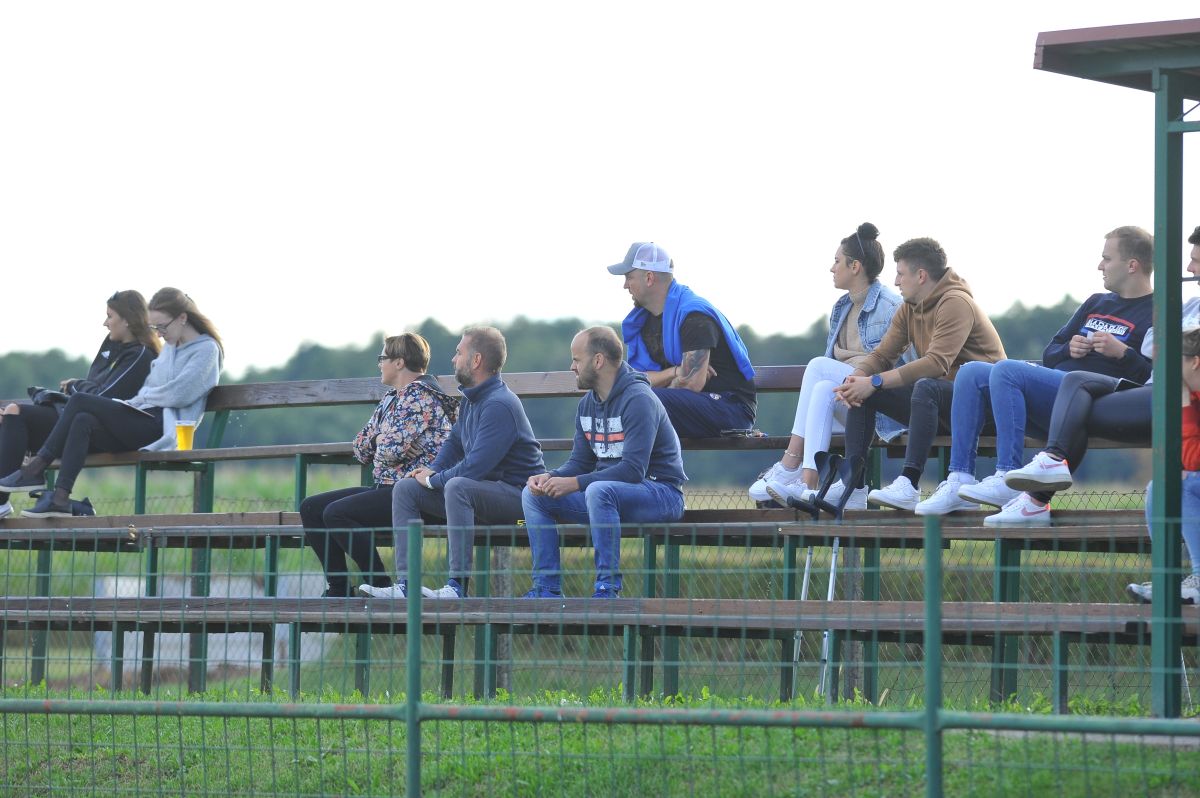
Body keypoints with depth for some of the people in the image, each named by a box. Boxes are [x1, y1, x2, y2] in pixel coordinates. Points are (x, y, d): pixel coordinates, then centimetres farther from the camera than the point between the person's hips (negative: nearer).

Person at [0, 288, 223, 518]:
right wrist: (137, 400, 2)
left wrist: (144, 396, 1)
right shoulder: (169, 348, 27)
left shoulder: (207, 349, 0)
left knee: (80, 402, -18)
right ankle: (60, 498, -30)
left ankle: (37, 468, -17)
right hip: (143, 423, 8)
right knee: (83, 421, -20)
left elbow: (179, 394, -11)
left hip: (162, 428, -8)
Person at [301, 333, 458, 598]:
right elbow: (362, 448, 18)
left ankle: (381, 586, -20)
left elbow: (393, 449, -21)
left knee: (336, 513, -26)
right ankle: (338, 588, -1)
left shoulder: (421, 396, -11)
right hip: (385, 487, 10)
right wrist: (383, 442, -1)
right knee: (311, 508, 2)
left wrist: (380, 442, 0)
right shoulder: (391, 397, 20)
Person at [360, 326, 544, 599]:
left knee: (457, 486, -38)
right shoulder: (471, 399, 12)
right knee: (405, 488, 3)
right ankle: (405, 584, -10)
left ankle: (458, 585, -39)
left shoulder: (499, 405, -20)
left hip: (516, 494, -10)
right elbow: (455, 441, 27)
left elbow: (475, 466, -26)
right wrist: (432, 470, 8)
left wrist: (433, 480, -11)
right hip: (481, 490, 10)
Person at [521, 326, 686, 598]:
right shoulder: (587, 404, 10)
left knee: (599, 491, -39)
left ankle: (608, 588, -33)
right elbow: (580, 463, 13)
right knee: (533, 494, -1)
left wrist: (575, 483, -29)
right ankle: (547, 588, -3)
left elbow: (633, 469, -26)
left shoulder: (638, 400, -18)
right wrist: (551, 477, -9)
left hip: (661, 492, -9)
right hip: (609, 491, 9)